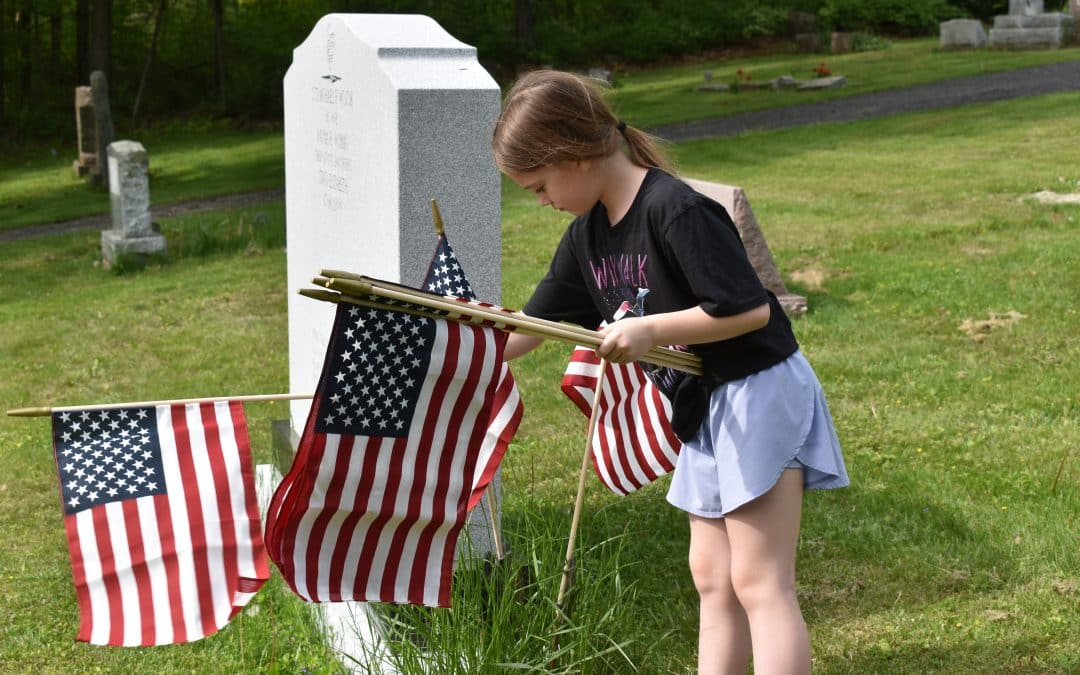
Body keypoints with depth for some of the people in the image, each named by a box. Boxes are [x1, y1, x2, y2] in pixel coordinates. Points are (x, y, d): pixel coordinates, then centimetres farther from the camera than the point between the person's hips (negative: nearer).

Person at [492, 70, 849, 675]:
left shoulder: (675, 210, -21)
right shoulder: (587, 237, 6)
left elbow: (750, 308, -23)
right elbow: (531, 326, 14)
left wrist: (651, 329, -23)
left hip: (758, 393, -9)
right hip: (704, 410, 9)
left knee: (759, 582, -9)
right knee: (712, 579, 11)